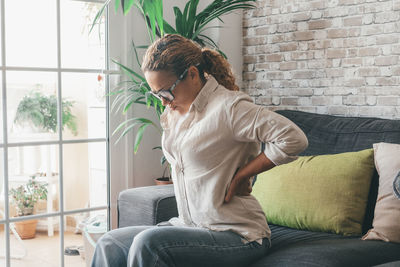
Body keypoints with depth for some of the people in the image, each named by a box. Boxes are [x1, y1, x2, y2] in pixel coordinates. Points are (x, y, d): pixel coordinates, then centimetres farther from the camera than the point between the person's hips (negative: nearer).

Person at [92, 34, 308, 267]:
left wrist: (240, 176, -18)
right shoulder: (174, 110, 9)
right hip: (189, 225, 8)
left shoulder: (228, 107, -16)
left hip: (238, 236, -8)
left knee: (147, 244, -28)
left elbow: (294, 139, -24)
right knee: (109, 245, -1)